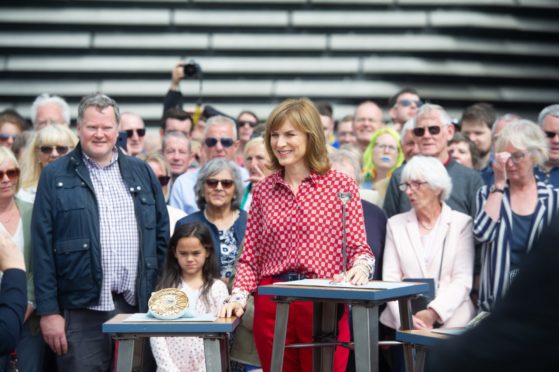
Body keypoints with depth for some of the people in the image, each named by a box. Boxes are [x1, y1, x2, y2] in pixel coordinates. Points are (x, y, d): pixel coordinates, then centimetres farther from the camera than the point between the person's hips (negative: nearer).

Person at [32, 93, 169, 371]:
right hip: (82, 310, -3)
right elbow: (42, 248, -2)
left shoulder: (141, 172, 12)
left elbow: (161, 235, 14)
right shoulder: (55, 176, 2)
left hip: (138, 307, 3)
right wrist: (48, 311, -7)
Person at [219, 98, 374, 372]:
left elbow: (358, 248, -2)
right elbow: (250, 257, 11)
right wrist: (238, 297, -4)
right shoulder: (263, 191, 11)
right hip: (271, 305, 3)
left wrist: (361, 267, -24)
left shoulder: (341, 186, 1)